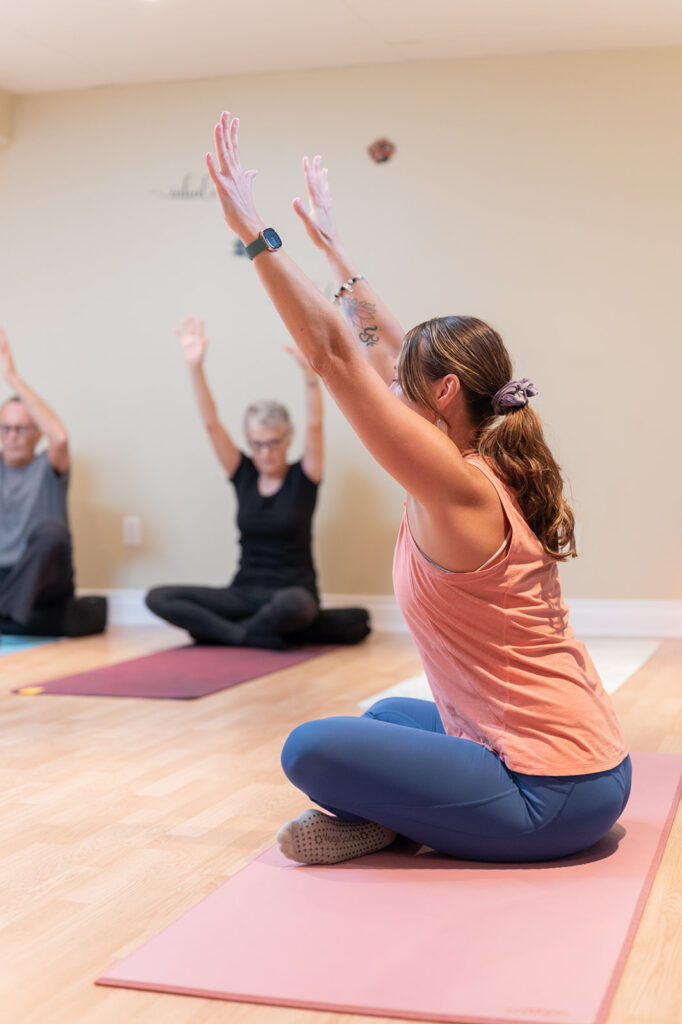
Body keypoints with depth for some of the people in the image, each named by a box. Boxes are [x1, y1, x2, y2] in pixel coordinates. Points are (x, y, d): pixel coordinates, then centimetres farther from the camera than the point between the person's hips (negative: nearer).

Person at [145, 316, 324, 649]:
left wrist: (310, 373, -33)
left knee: (292, 605, -42)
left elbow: (314, 426, -17)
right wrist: (196, 368, -14)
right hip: (244, 592, 4)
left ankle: (222, 632, -14)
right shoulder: (244, 475, 7)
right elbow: (211, 423, -2)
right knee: (158, 597, -15)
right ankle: (251, 636, -22)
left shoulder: (302, 478, -2)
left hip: (291, 593, -4)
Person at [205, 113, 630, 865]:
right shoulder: (495, 471, 5)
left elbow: (333, 354, -21)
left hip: (551, 795, -9)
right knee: (385, 715, 29)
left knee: (309, 750, -11)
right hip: (588, 769, 9)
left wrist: (256, 234, -17)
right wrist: (332, 248, 24)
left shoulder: (461, 489, -20)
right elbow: (381, 349, 15)